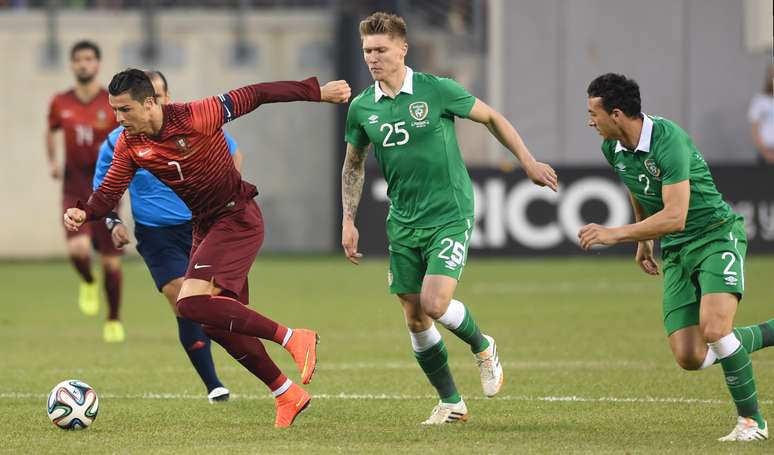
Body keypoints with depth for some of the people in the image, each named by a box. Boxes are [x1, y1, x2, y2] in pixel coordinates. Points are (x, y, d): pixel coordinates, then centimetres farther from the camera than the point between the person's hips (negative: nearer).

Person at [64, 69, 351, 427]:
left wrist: (318, 92, -12)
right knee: (218, 323, 10)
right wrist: (83, 212, -24)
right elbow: (109, 192, -2)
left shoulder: (196, 118, -22)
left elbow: (254, 96, -16)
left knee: (192, 302, -24)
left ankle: (293, 339, -18)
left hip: (238, 219, -8)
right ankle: (287, 395, 24)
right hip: (205, 226, 8)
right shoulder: (129, 145, -4)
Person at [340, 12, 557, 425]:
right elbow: (353, 164, 18)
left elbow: (492, 118, 4)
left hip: (450, 216, -4)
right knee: (415, 319, 2)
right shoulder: (361, 108, 2)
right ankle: (450, 402, 17)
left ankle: (482, 347, 12)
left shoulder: (438, 91, -10)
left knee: (435, 304, -20)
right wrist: (348, 221, 11)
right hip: (403, 222, 4)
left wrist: (528, 163, 5)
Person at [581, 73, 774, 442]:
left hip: (716, 235, -8)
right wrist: (644, 242, 29)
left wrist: (615, 234, -31)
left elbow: (675, 217, -31)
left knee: (714, 329, -28)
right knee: (690, 358, -3)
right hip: (676, 253, 8)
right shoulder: (613, 150, 1)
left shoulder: (668, 140, -25)